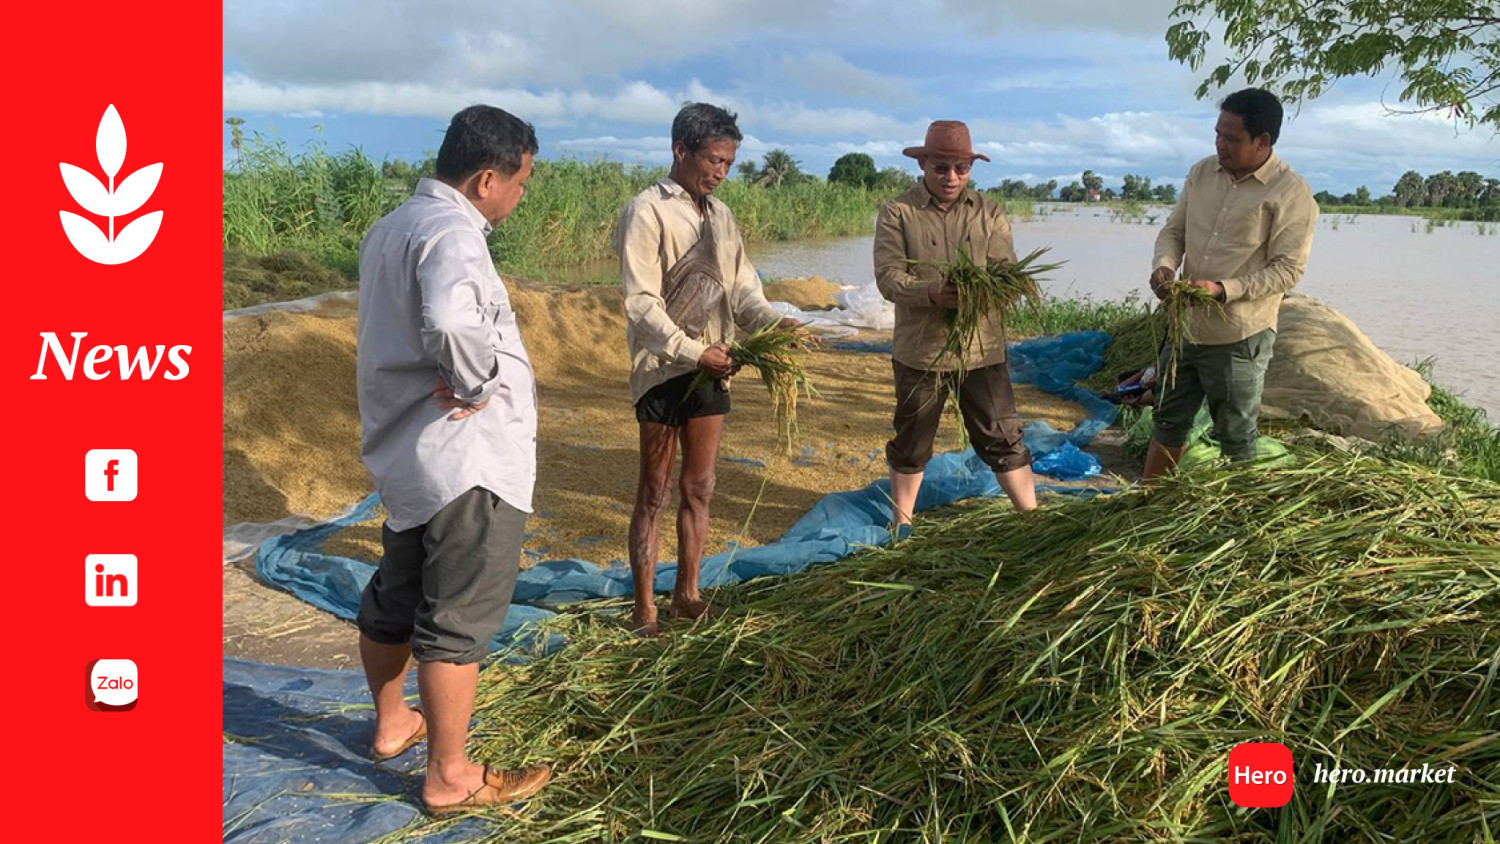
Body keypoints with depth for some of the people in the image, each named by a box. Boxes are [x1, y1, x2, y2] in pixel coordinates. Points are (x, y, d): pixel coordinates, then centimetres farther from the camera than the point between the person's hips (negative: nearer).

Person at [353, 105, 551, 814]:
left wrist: (462, 377, 5)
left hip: (403, 451, 10)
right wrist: (479, 384, -23)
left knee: (396, 594, 22)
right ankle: (449, 777, 12)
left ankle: (391, 724, 40)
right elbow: (449, 321, -40)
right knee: (461, 615, 1)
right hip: (467, 459, -10)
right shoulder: (451, 233, -20)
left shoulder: (392, 228, 13)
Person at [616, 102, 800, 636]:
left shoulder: (720, 215, 11)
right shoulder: (647, 212, -10)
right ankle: (644, 608, 11)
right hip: (664, 370, -6)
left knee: (699, 488, 12)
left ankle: (687, 594, 25)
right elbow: (641, 303, -16)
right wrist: (693, 352, -24)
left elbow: (742, 287, 9)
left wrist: (771, 322, -11)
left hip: (711, 370, 6)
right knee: (655, 494, 1)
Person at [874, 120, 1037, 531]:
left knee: (1003, 439, 7)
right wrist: (931, 293, -32)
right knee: (911, 444, 13)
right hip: (920, 351, -1)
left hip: (983, 348, 1)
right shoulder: (897, 213, -2)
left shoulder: (989, 213, 5)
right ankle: (901, 524, 29)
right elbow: (888, 277, -12)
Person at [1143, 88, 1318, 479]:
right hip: (1186, 325, 6)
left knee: (1236, 439, 9)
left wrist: (1223, 289, -26)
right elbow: (1173, 230, 11)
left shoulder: (1291, 194, -14)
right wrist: (1164, 264, -11)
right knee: (1169, 423, 18)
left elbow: (1288, 269, -16)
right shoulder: (1202, 172, 4)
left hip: (1240, 336, -6)